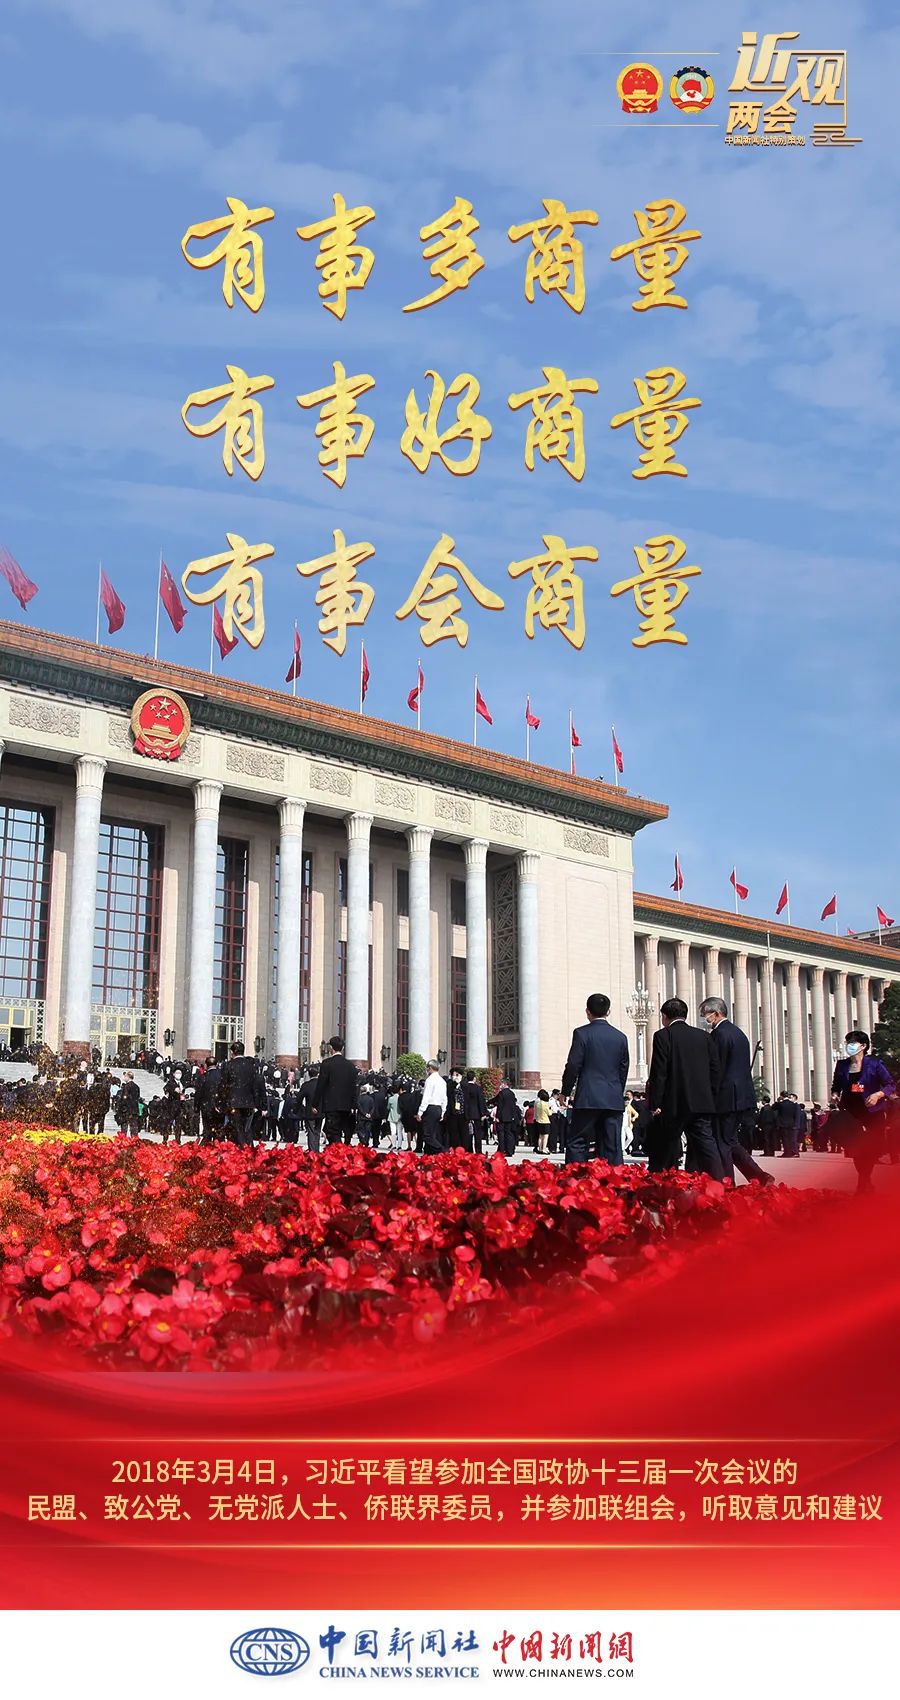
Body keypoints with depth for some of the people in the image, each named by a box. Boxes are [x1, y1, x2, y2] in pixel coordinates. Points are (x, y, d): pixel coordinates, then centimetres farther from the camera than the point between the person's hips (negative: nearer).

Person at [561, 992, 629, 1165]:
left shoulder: (582, 1033, -5)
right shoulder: (620, 1037, 8)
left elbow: (573, 1066, -7)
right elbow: (623, 1070, 13)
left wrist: (566, 1092, 6)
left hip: (588, 1099, -4)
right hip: (614, 1100, 4)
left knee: (576, 1143, 0)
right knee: (612, 1146, 5)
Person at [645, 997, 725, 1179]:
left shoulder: (663, 1036, -4)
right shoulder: (703, 1036, 11)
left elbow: (658, 1073, -9)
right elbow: (715, 1070, 10)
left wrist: (655, 1105, -8)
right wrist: (711, 1101, 15)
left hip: (673, 1105, -4)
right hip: (702, 1103, 4)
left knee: (663, 1152, 7)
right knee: (706, 1146, 0)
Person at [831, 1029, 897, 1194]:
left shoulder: (874, 1063, -4)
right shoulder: (842, 1065, 7)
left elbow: (891, 1085, -5)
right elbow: (836, 1086, 19)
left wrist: (878, 1094, -21)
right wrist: (836, 1094, -2)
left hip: (872, 1113, -3)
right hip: (851, 1113, 3)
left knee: (871, 1149, -1)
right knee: (856, 1149, -1)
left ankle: (863, 1183, 15)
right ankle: (865, 1182, 16)